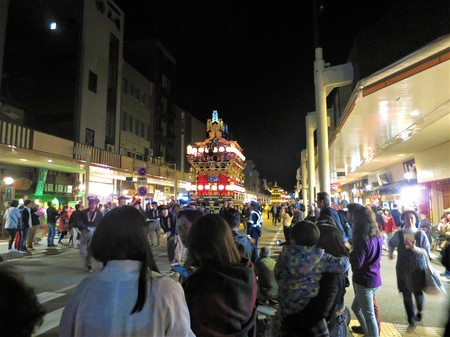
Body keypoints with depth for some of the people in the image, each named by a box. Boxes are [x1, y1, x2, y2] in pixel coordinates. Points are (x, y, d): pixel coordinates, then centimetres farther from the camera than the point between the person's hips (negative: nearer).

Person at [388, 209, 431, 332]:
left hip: (418, 269, -1)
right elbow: (391, 243, 15)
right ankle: (412, 322, 20)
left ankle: (419, 312, 48)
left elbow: (427, 252, -14)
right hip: (403, 269, 1)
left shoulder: (421, 234, -11)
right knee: (406, 295, 5)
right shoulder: (398, 234, -6)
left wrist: (414, 248, -27)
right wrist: (390, 253, 2)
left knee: (418, 293, 16)